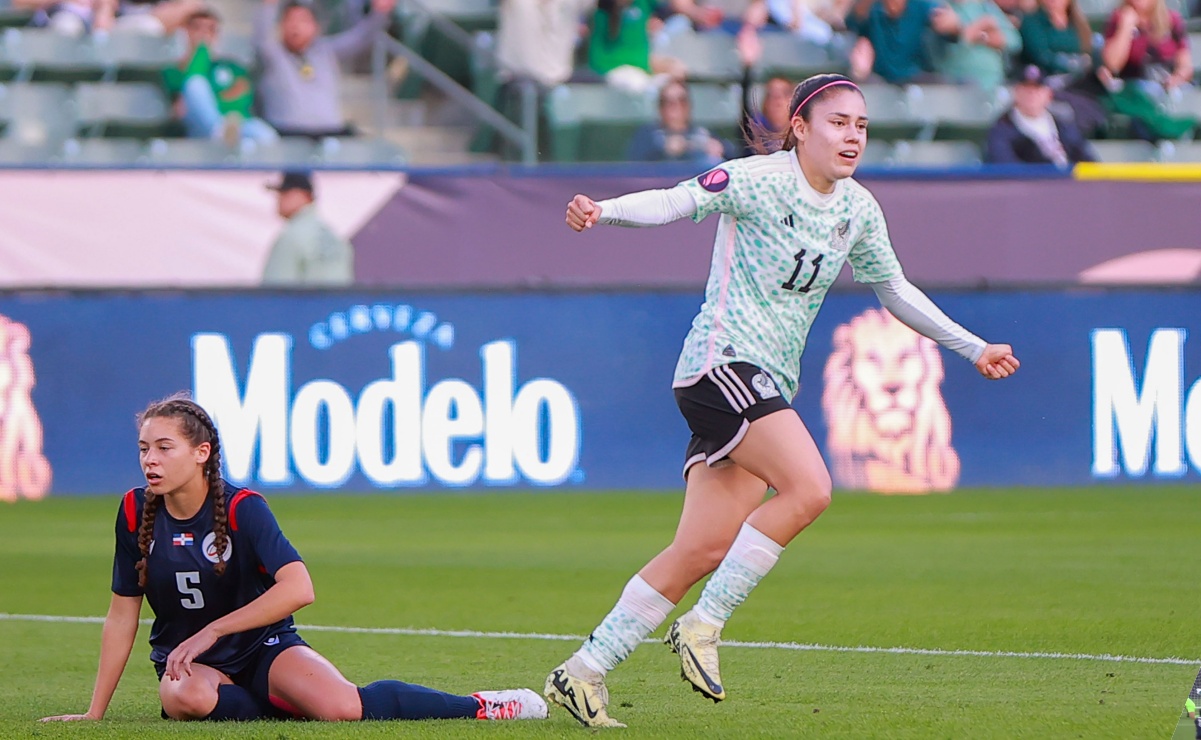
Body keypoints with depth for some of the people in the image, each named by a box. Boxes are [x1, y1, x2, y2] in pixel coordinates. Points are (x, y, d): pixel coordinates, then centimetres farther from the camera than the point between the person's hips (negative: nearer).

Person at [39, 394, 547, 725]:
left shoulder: (242, 508, -15)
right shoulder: (136, 513, -6)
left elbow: (299, 589, -27)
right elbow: (122, 616, 0)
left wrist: (212, 631, -27)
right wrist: (94, 714, -1)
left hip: (261, 646, -2)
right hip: (187, 659, 2)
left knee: (340, 706, -29)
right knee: (183, 697, -38)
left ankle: (481, 707, -8)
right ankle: (288, 710, -15)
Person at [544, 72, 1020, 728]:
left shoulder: (859, 209, 13)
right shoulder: (758, 180, -8)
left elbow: (894, 291, 27)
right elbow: (675, 202, -20)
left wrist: (973, 348, 30)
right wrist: (604, 211, -39)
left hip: (770, 384, 7)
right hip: (722, 360, -7)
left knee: (705, 551, 0)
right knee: (808, 488, -25)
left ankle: (584, 673, 6)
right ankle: (702, 624, -14)